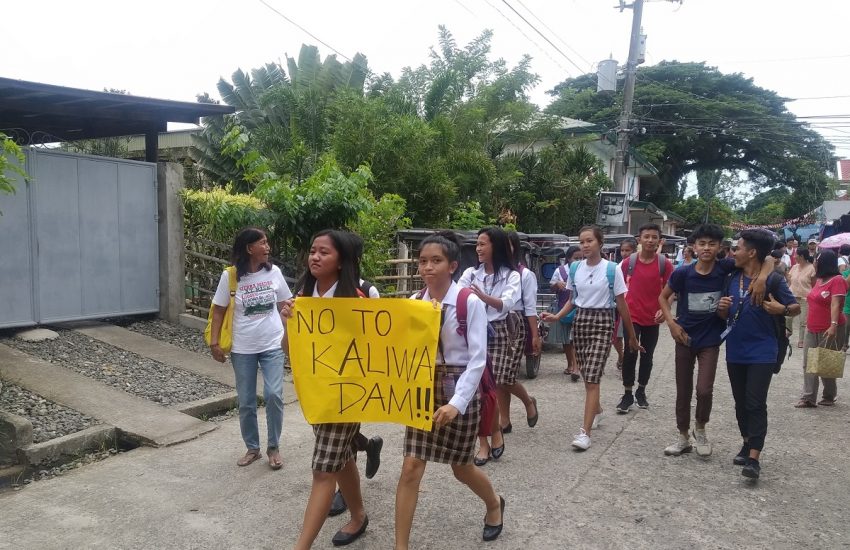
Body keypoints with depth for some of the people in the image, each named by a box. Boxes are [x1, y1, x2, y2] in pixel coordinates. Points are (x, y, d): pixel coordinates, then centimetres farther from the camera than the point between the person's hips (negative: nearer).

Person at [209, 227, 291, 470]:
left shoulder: (274, 272, -2)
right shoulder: (230, 276, -7)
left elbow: (285, 306, 6)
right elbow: (219, 311, 0)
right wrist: (214, 342, -5)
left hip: (272, 345, 0)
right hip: (242, 349, 0)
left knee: (273, 394, -11)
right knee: (246, 402, 7)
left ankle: (273, 447, 9)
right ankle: (252, 448, 26)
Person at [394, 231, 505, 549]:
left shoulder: (470, 302, -14)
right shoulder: (414, 303, -1)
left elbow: (477, 358, -16)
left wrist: (457, 402, -23)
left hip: (460, 390, -3)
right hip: (423, 388, 4)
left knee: (461, 467, 14)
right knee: (411, 468, -2)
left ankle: (494, 505, 46)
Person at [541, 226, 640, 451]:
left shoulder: (612, 270, -9)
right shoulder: (575, 268, 4)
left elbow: (621, 305, -4)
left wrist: (632, 336, 2)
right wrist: (557, 316, -3)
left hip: (602, 323, -5)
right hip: (580, 321, 5)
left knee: (592, 377, -12)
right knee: (586, 375, 14)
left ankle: (584, 432, -13)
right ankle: (597, 410, 41)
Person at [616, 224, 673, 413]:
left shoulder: (665, 264, -4)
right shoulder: (628, 262, -3)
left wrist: (663, 310, -16)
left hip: (652, 318, 1)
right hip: (632, 316, -1)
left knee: (647, 356, 12)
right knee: (629, 354, -3)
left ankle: (641, 391, 27)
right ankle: (627, 394, 7)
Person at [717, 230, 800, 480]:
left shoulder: (774, 280, -10)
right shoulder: (732, 279, 4)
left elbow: (796, 307, -1)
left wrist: (781, 309, -23)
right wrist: (722, 307, -12)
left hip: (762, 352, -5)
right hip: (735, 351, 5)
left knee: (756, 404, -9)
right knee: (740, 402, 14)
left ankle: (754, 458, -7)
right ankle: (747, 443, 31)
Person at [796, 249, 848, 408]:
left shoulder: (837, 280, -12)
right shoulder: (819, 280, 13)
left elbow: (835, 304, -23)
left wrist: (834, 325, -32)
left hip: (829, 330, -8)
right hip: (812, 329, 8)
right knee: (809, 363, 1)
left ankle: (829, 396, 21)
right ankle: (808, 398, 1)